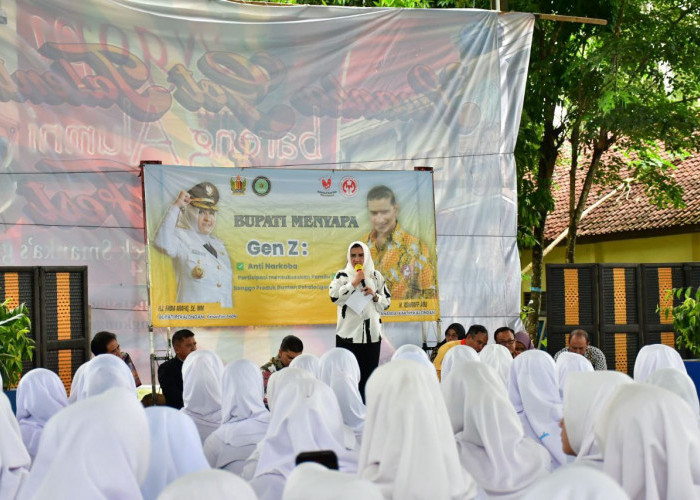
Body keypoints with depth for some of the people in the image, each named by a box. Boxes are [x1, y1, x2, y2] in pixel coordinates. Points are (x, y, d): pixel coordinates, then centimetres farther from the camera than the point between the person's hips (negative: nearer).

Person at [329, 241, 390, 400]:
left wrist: (374, 296, -7)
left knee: (368, 374, 1)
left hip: (371, 334, 2)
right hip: (348, 333, -2)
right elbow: (334, 296, -11)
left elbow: (386, 303, 12)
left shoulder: (376, 276, 12)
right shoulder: (342, 275, 6)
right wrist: (354, 283, -12)